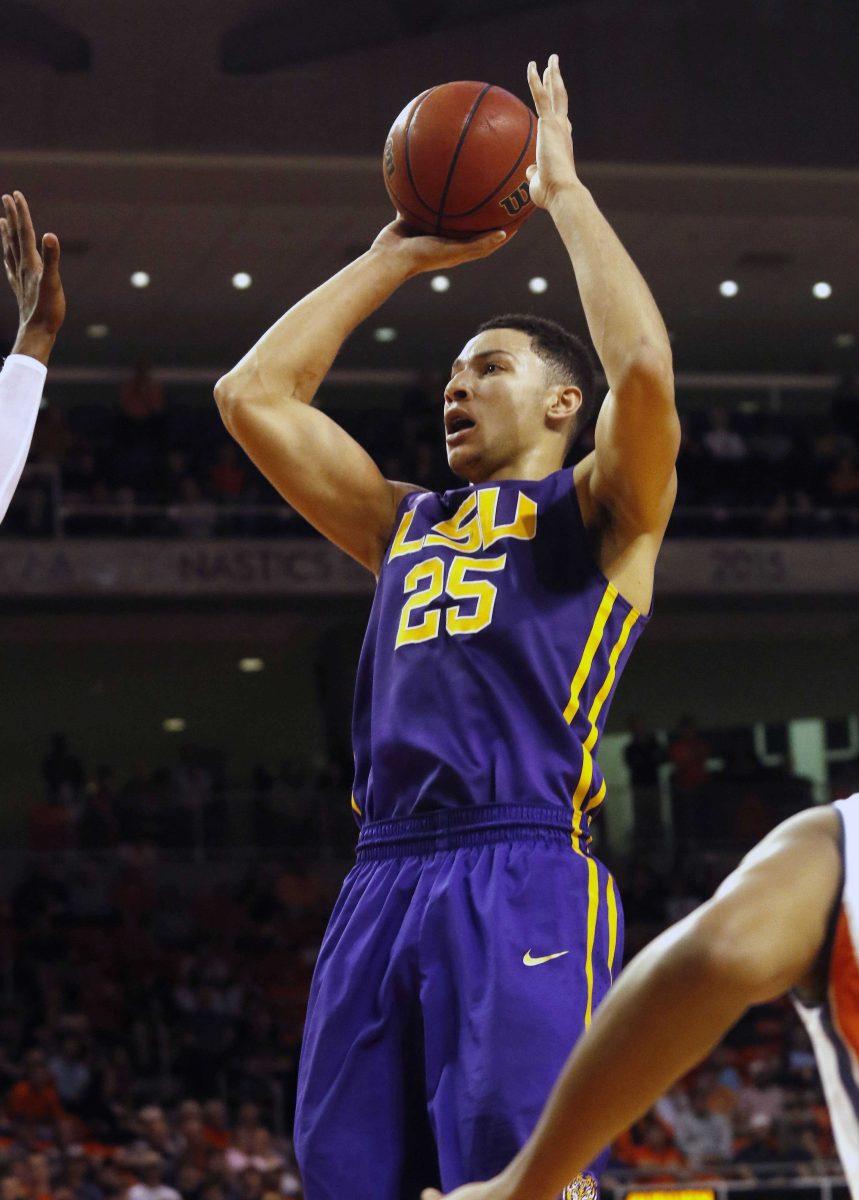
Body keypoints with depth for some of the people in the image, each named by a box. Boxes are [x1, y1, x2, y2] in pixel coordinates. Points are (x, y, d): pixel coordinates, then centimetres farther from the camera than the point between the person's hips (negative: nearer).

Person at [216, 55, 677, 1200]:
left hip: (524, 880, -6)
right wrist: (394, 258, 27)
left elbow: (644, 369, -9)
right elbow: (253, 395, 25)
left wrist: (566, 192, 3)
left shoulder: (599, 512, 11)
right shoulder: (407, 524, 27)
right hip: (380, 881, 6)